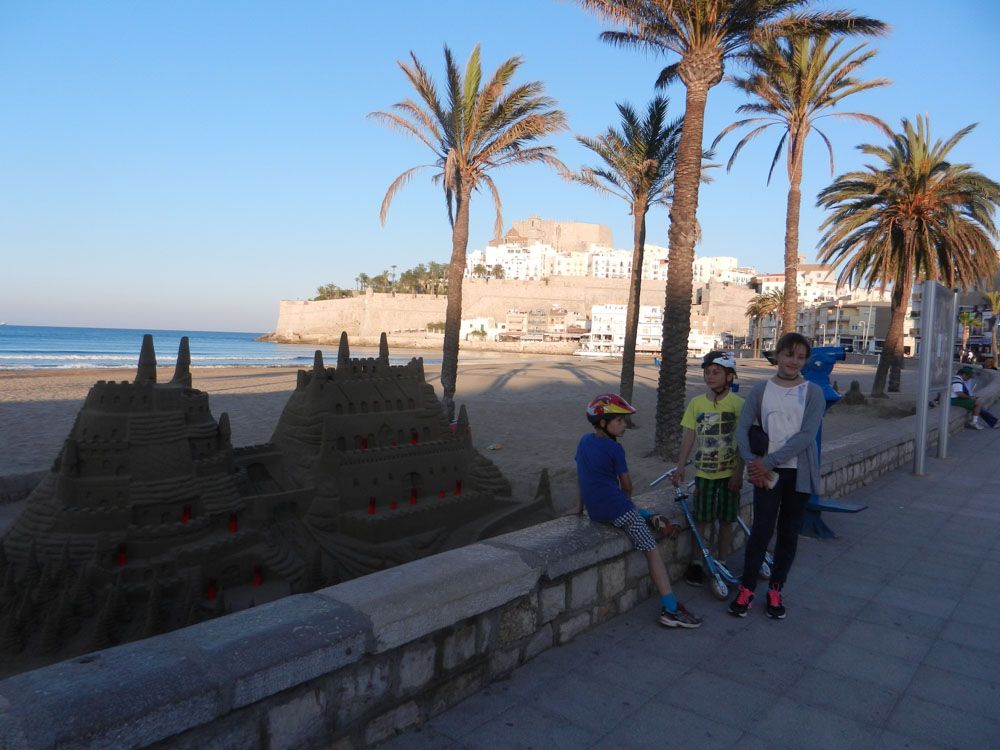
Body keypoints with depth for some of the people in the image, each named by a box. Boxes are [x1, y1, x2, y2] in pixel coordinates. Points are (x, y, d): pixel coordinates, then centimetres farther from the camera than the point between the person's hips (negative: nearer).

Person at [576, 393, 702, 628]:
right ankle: (670, 609, -7)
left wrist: (582, 505, 28)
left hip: (594, 510, 8)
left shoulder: (584, 441, 8)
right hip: (617, 508, -8)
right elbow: (626, 485, -3)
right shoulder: (614, 449, -12)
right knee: (652, 551, -5)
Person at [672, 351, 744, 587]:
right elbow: (689, 437, 2)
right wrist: (680, 468, -1)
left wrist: (738, 473, -11)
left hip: (729, 473, -1)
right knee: (702, 520, 6)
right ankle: (695, 563, 19)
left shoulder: (738, 404, -9)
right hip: (704, 471, 1)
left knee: (726, 521, 10)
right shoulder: (697, 403, -1)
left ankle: (721, 564, 25)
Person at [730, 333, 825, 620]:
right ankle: (746, 589, 9)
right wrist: (752, 463, -14)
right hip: (766, 471, 0)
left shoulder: (813, 393, -2)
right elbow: (742, 429, 0)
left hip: (798, 472, 0)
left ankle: (776, 590, 22)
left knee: (789, 533, 9)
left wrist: (769, 461, -17)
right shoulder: (760, 390, 3)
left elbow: (806, 436, -12)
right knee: (762, 529, -3)